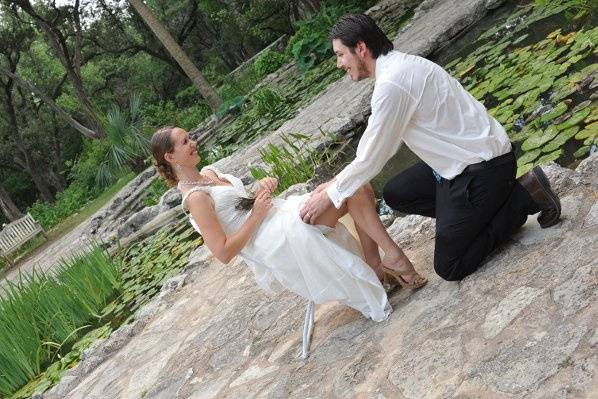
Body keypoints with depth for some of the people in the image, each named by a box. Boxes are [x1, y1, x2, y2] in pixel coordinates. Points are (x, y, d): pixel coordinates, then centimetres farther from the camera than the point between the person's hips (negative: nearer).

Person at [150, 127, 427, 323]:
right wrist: (257, 215, -15)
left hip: (280, 213, 10)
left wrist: (262, 186, 1)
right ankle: (393, 257, -12)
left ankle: (374, 264, -7)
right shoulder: (196, 198, -12)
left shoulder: (208, 172, 16)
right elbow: (223, 253, -18)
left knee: (360, 187, -6)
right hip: (278, 239, -10)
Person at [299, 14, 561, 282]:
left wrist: (329, 197, -5)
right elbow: (378, 146, 14)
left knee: (449, 267, -4)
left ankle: (524, 196, 1)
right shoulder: (397, 66, 9)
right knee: (395, 194, 17)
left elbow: (372, 158, -17)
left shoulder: (391, 83, -23)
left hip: (483, 167, -10)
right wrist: (335, 183, 12)